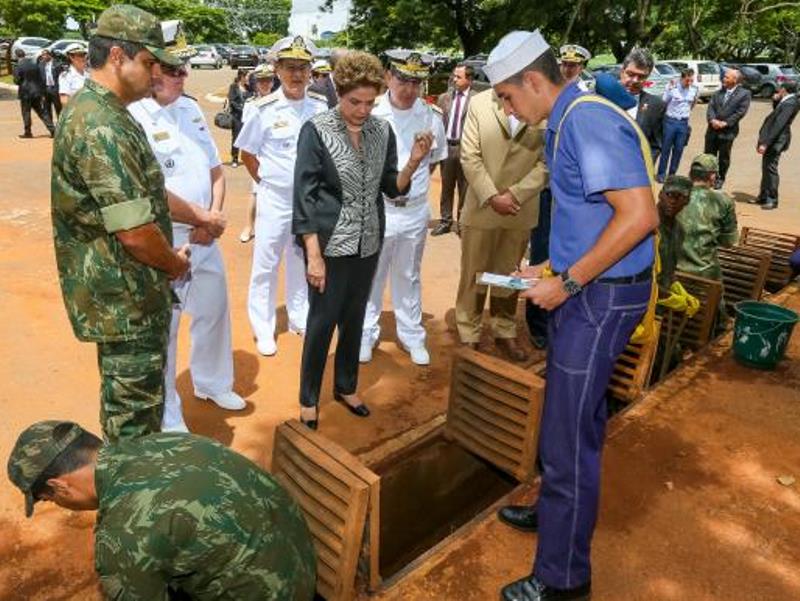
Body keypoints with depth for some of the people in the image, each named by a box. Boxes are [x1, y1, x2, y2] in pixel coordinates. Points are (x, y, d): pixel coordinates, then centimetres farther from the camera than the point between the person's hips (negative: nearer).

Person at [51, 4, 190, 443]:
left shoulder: (91, 109, 10)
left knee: (127, 399, 24)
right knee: (134, 410, 6)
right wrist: (175, 263, -7)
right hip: (126, 298, -10)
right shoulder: (102, 128, -24)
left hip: (120, 293, 10)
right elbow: (136, 232, -27)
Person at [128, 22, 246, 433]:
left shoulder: (190, 108, 8)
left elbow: (216, 170, 11)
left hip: (205, 239, 8)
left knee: (214, 313, 21)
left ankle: (212, 383, 46)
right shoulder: (134, 116, -17)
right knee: (163, 328, 7)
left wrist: (213, 218, -5)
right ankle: (167, 416, 26)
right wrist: (205, 219, -14)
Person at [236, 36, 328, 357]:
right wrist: (267, 182, 1)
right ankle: (263, 330, 18)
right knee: (265, 265, 4)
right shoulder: (265, 109, -10)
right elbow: (247, 154, 1)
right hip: (275, 199, -2)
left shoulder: (321, 107, -3)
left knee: (302, 262, 16)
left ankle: (300, 319, 33)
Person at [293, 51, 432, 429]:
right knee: (322, 323, 5)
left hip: (368, 244, 5)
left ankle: (346, 387, 36)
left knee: (354, 319, 17)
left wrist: (414, 163, -14)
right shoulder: (316, 130, -11)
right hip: (330, 244, -4)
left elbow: (392, 188, 5)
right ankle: (308, 398, 25)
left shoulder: (382, 131, 2)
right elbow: (305, 197, -13)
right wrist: (314, 255, -17)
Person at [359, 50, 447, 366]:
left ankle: (411, 335, 31)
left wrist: (415, 182, 6)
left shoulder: (432, 116, -2)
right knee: (371, 277, 11)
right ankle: (366, 334, 28)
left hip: (415, 211, 3)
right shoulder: (371, 113, -11)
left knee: (409, 277, 17)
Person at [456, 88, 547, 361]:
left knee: (508, 275, 15)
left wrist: (515, 194, -15)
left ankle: (505, 333, 31)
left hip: (521, 209, 1)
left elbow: (547, 161, -6)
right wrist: (491, 196, -14)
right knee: (473, 275, 8)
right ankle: (469, 336, 22)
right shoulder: (479, 103, -3)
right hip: (481, 206, 0)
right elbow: (469, 156, -6)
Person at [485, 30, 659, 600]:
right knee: (577, 420, 23)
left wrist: (567, 283, -21)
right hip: (586, 290, 10)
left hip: (601, 297, -10)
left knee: (568, 435, -1)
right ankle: (558, 513, 44)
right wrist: (552, 267, 13)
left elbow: (639, 215, -27)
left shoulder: (588, 119, -19)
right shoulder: (567, 122, 12)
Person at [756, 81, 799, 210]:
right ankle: (764, 196, 25)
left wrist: (765, 143, -26)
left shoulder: (789, 104, -19)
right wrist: (775, 101, 11)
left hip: (775, 141, -10)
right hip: (771, 140, 10)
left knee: (770, 169, -5)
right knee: (766, 168, 15)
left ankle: (772, 200, 2)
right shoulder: (785, 102, 11)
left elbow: (779, 125, -24)